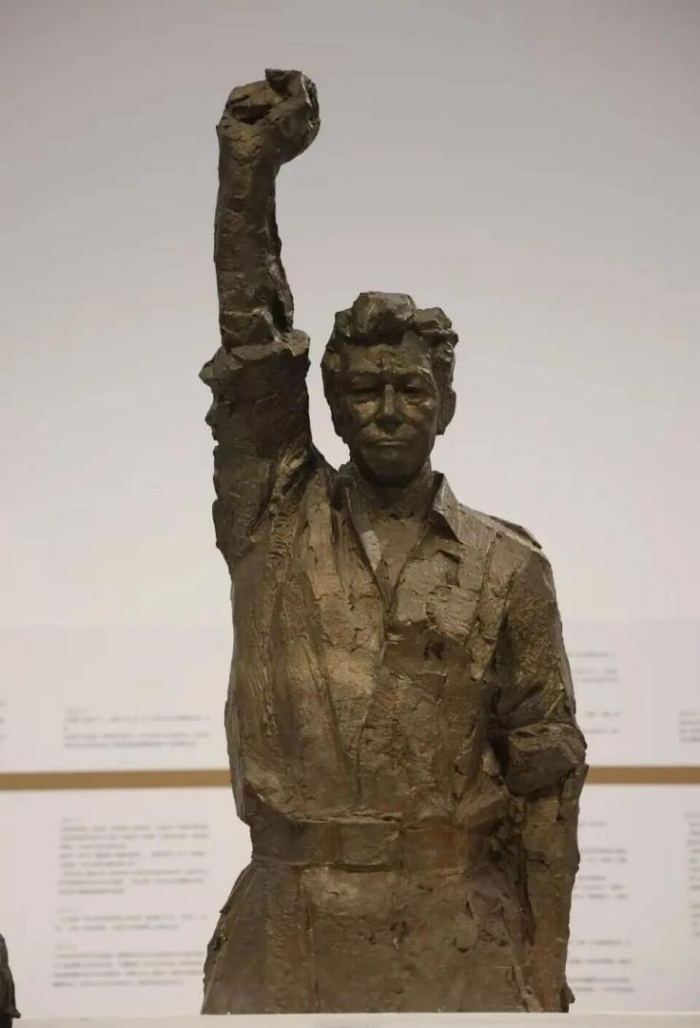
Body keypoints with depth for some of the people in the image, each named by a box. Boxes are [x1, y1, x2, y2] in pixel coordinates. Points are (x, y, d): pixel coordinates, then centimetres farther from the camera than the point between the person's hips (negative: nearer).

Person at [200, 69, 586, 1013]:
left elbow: (545, 775, 3)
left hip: (455, 935, -1)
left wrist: (546, 968, 0)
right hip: (283, 926, 1)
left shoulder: (508, 568, 2)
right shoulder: (274, 523, 4)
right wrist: (249, 173, -20)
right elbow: (252, 345, -9)